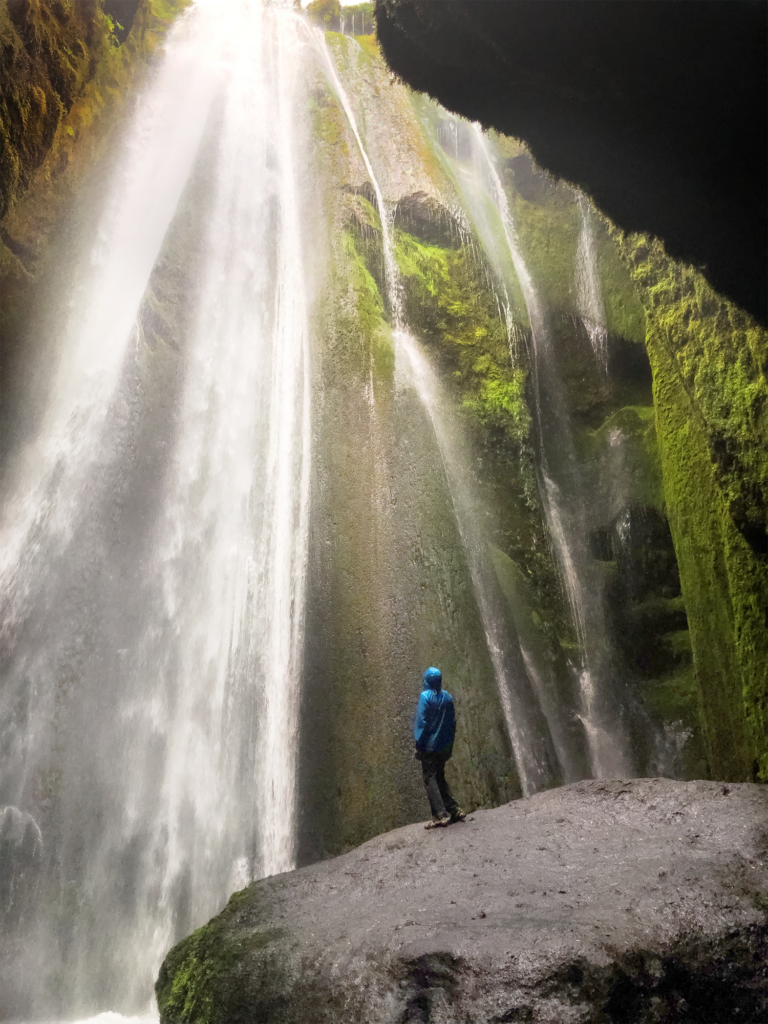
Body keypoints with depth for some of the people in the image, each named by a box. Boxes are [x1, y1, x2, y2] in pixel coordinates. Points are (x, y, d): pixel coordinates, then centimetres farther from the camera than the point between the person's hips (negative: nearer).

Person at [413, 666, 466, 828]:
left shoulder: (425, 696, -11)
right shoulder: (447, 697, 6)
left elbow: (421, 722, -14)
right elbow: (452, 722, 10)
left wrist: (418, 745, -9)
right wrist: (450, 745, 17)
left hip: (429, 746, -6)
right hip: (444, 746, 6)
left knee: (430, 779, -2)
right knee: (440, 777, 18)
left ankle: (441, 815, -9)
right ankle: (455, 810, 14)